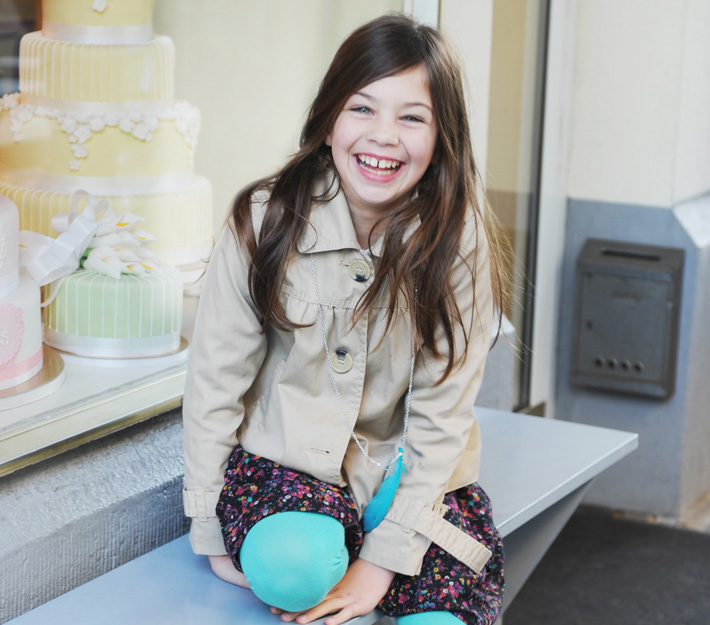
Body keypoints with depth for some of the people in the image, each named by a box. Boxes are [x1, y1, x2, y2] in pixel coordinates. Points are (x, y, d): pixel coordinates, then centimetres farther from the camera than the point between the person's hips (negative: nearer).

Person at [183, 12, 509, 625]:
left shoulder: (459, 241, -12)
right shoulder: (267, 221, -12)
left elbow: (439, 416, -12)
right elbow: (216, 381, -6)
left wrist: (383, 562, -17)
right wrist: (211, 533, -6)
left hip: (413, 475, 1)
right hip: (286, 459, -1)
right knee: (291, 566, -33)